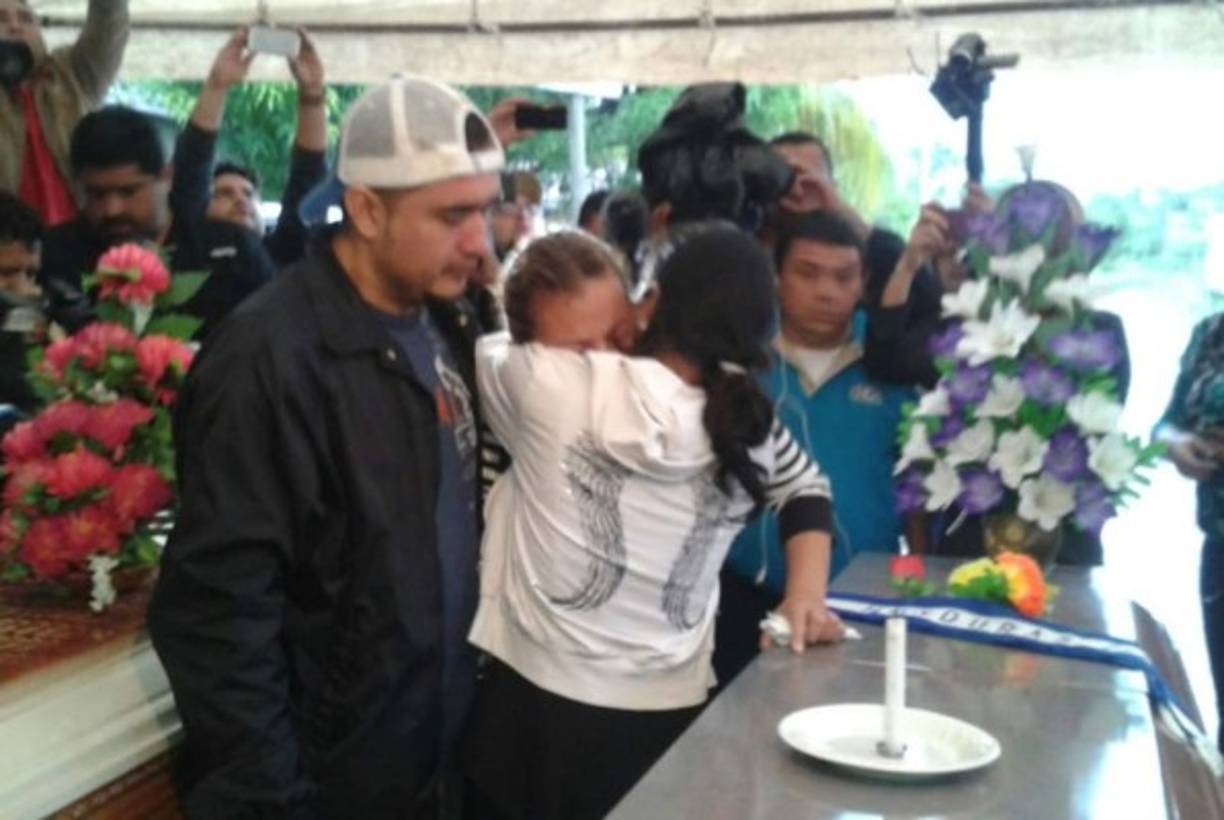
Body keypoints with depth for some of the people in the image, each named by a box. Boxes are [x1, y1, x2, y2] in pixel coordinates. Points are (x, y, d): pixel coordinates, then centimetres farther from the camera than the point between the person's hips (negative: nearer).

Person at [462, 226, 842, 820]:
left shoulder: (552, 382, -16)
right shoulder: (751, 423, -5)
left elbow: (482, 353, 6)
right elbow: (807, 490, 14)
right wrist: (806, 597, 13)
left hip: (539, 699, -3)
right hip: (669, 711, 3)